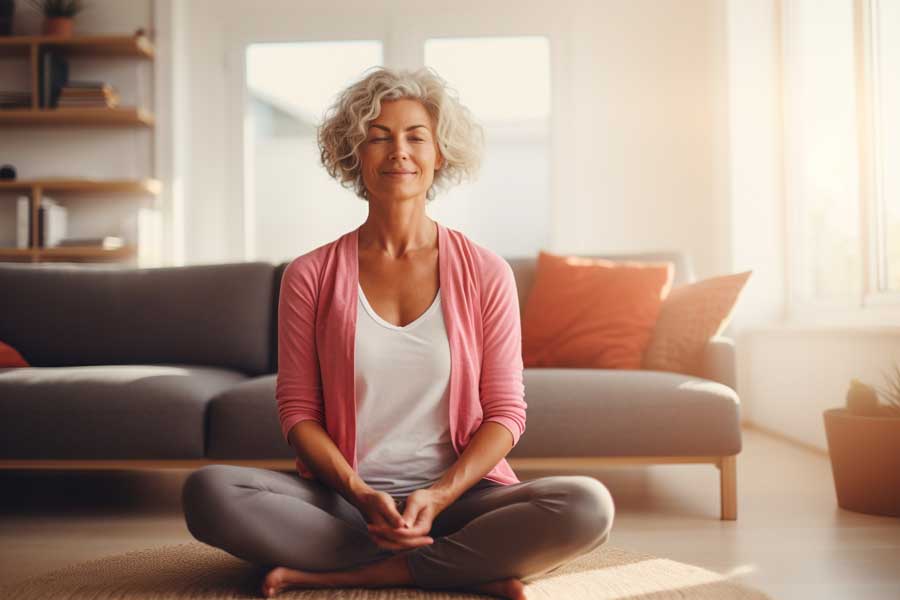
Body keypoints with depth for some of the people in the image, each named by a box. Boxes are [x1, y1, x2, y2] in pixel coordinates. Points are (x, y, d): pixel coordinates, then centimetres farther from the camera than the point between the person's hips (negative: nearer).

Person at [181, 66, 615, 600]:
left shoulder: (486, 274, 3)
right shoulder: (310, 276, 4)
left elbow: (505, 411, 2)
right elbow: (297, 409, 3)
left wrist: (439, 495, -13)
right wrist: (361, 494, -13)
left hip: (458, 495, 0)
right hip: (343, 499, 1)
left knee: (588, 505, -27)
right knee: (207, 490, -27)